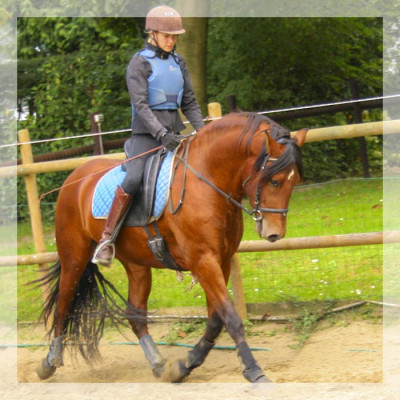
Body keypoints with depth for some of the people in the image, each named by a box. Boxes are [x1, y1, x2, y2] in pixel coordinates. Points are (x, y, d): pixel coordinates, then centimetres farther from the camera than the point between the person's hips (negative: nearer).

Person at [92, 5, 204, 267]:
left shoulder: (179, 63, 15)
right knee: (133, 180, -27)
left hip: (174, 133, 6)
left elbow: (190, 103, 17)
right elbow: (140, 105, -13)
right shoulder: (140, 63, -3)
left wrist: (202, 131, 1)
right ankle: (107, 239, -18)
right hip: (146, 133, -6)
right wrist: (162, 134, -25)